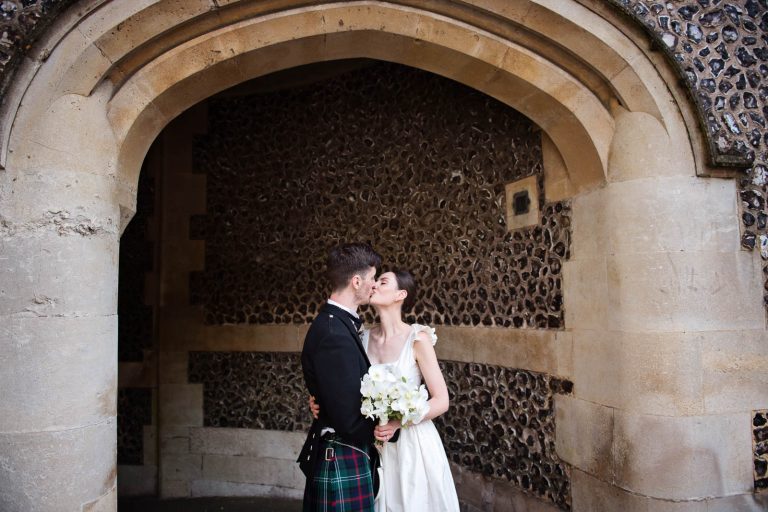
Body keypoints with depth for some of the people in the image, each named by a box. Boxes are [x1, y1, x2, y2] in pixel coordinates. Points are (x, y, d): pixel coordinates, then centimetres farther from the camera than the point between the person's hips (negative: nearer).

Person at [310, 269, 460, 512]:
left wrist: (398, 422, -22)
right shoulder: (365, 338, 0)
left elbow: (441, 401, -12)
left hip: (411, 443, -4)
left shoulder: (417, 338, -13)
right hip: (375, 443, 4)